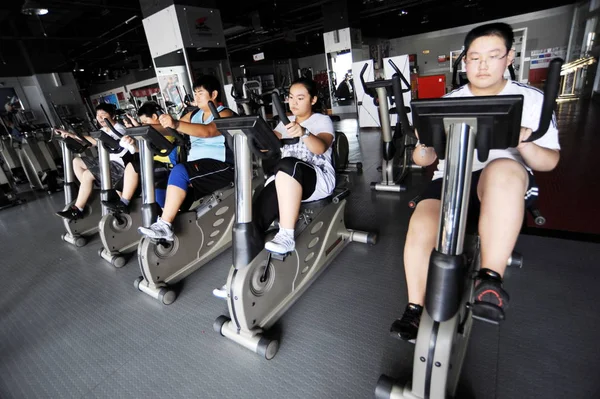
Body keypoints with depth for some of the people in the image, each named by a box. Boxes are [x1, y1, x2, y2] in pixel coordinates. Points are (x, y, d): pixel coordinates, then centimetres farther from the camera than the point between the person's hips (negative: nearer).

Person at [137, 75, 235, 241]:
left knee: (179, 171, -29)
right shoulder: (193, 115, 20)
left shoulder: (225, 114, -3)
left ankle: (165, 226, -26)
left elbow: (207, 131, -24)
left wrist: (176, 124, -36)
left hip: (220, 166, -8)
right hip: (196, 166, 8)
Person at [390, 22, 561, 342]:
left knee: (502, 169, -37)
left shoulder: (531, 99, 8)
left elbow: (549, 162, 5)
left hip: (506, 183, -1)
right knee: (420, 226, -28)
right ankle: (415, 309, -11)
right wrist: (424, 144, -18)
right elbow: (424, 160, 7)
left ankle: (490, 278, -32)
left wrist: (523, 142, -17)